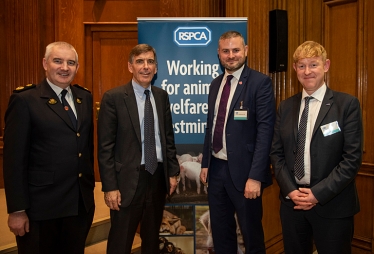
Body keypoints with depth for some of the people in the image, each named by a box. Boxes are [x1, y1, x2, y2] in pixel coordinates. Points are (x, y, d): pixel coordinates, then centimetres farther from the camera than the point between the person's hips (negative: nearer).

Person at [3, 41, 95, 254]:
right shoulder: (25, 100, -9)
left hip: (81, 203, 5)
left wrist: (90, 186, 11)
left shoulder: (85, 97, 7)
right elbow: (14, 159, -11)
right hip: (41, 206, -5)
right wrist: (17, 209, -12)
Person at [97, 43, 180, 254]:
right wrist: (110, 186, -13)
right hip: (128, 179, -4)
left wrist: (173, 172, 9)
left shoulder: (162, 96, 7)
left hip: (158, 177, 5)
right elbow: (105, 147, -10)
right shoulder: (113, 97, -8)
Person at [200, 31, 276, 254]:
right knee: (220, 231, 19)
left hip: (243, 170, -6)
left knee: (251, 233, 12)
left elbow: (265, 131, -17)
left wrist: (255, 176, -22)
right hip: (216, 168, 6)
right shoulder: (216, 84, 10)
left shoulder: (260, 82, -11)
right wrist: (206, 163, 12)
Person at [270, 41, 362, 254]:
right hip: (292, 202, 4)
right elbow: (277, 153, 6)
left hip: (332, 204, -3)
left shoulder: (347, 104, -5)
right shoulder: (286, 107, 7)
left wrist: (319, 193, -15)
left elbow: (353, 157, -11)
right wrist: (290, 189, -7)